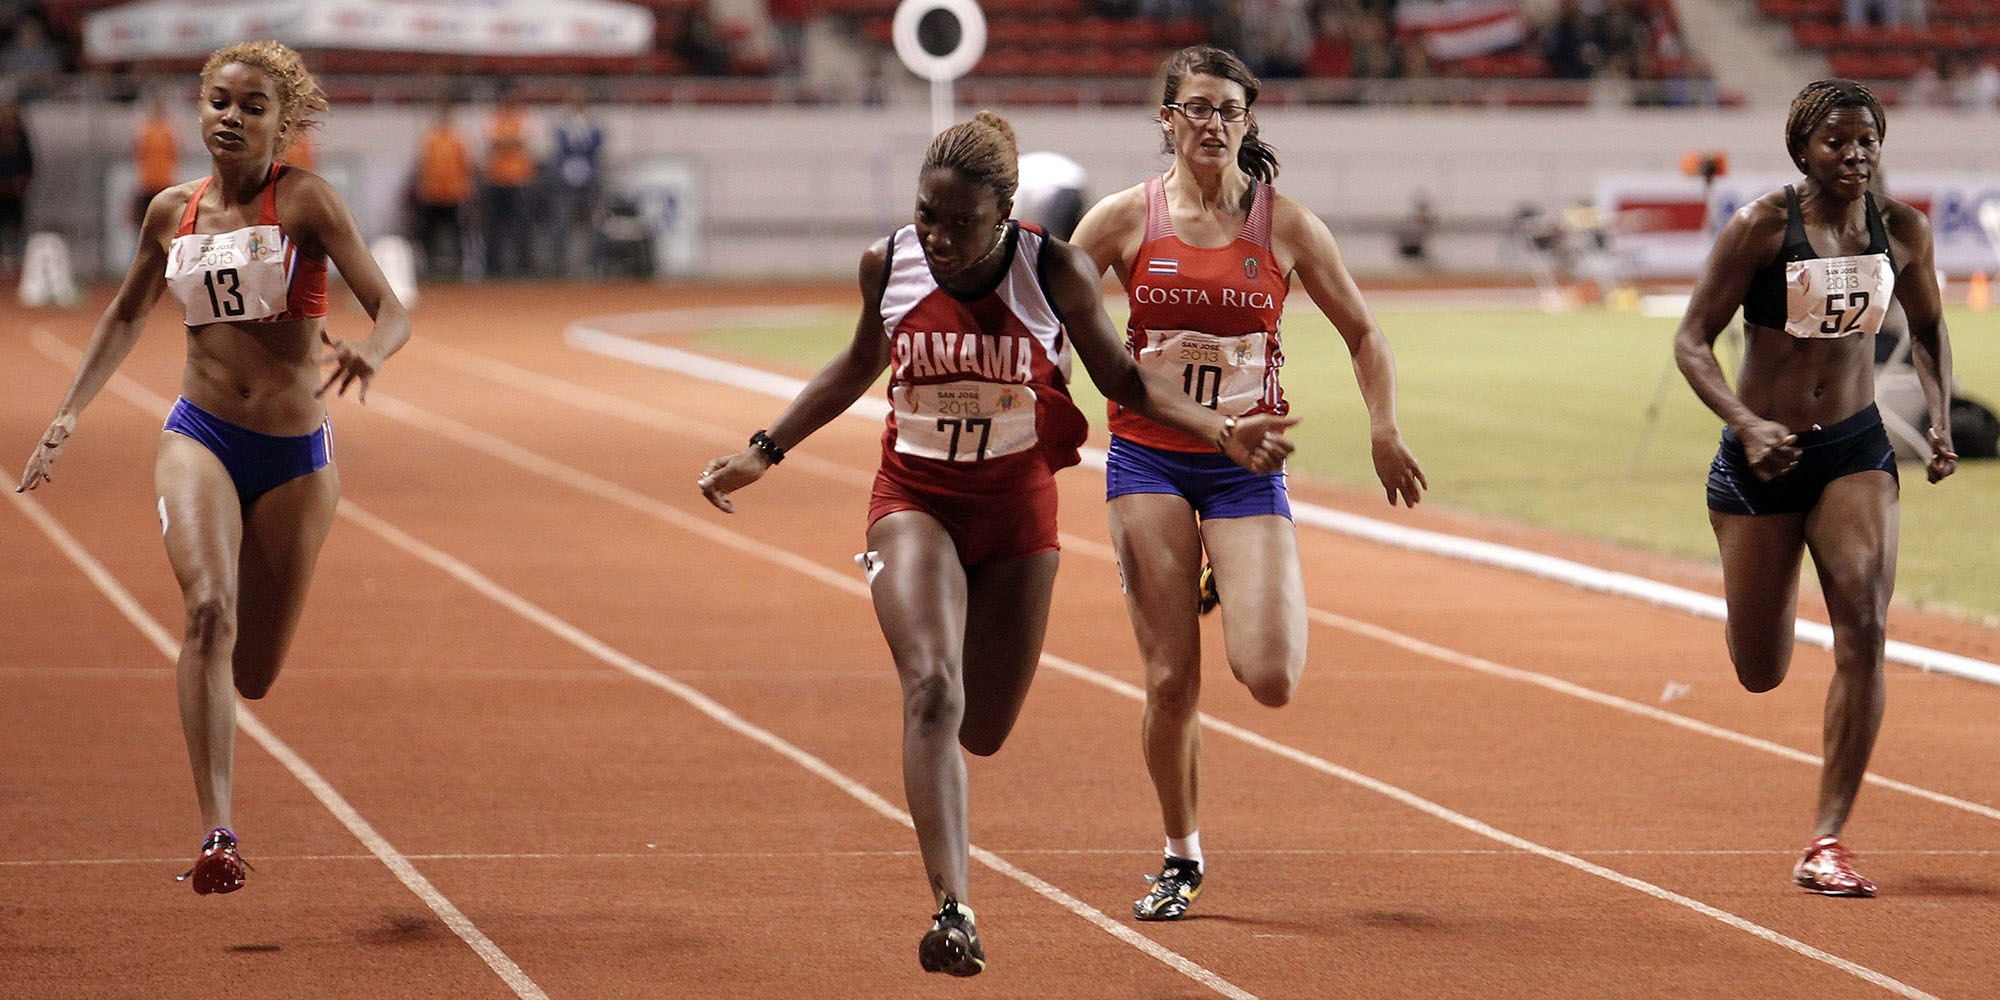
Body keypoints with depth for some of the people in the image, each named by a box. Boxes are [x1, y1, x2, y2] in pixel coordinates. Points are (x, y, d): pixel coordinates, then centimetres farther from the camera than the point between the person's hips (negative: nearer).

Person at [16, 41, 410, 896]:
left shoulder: (305, 202, -6)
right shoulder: (173, 212, 5)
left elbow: (391, 311, -12)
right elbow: (127, 315, 22)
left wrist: (369, 354, -35)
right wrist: (67, 417, 17)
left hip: (296, 456, -1)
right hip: (200, 438, 1)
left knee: (254, 674, 7)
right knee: (210, 610, -26)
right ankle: (217, 834, -32)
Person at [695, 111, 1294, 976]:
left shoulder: (1056, 273, -15)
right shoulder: (888, 265, -10)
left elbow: (1119, 378, 0)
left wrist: (1219, 431, -13)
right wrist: (765, 450, 11)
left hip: (1017, 512, 1)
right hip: (913, 499, -1)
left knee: (982, 731, 8)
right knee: (932, 687, -25)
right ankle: (953, 912, -32)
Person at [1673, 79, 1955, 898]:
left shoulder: (1901, 229, -1)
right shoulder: (1760, 227, -13)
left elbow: (1927, 329, 16)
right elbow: (1692, 340, -9)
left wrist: (1940, 420, 1)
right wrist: (1747, 425, -24)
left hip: (1856, 451, 2)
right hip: (1762, 459, -2)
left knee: (1864, 626, -20)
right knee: (1760, 676, 5)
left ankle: (1826, 844, -15)